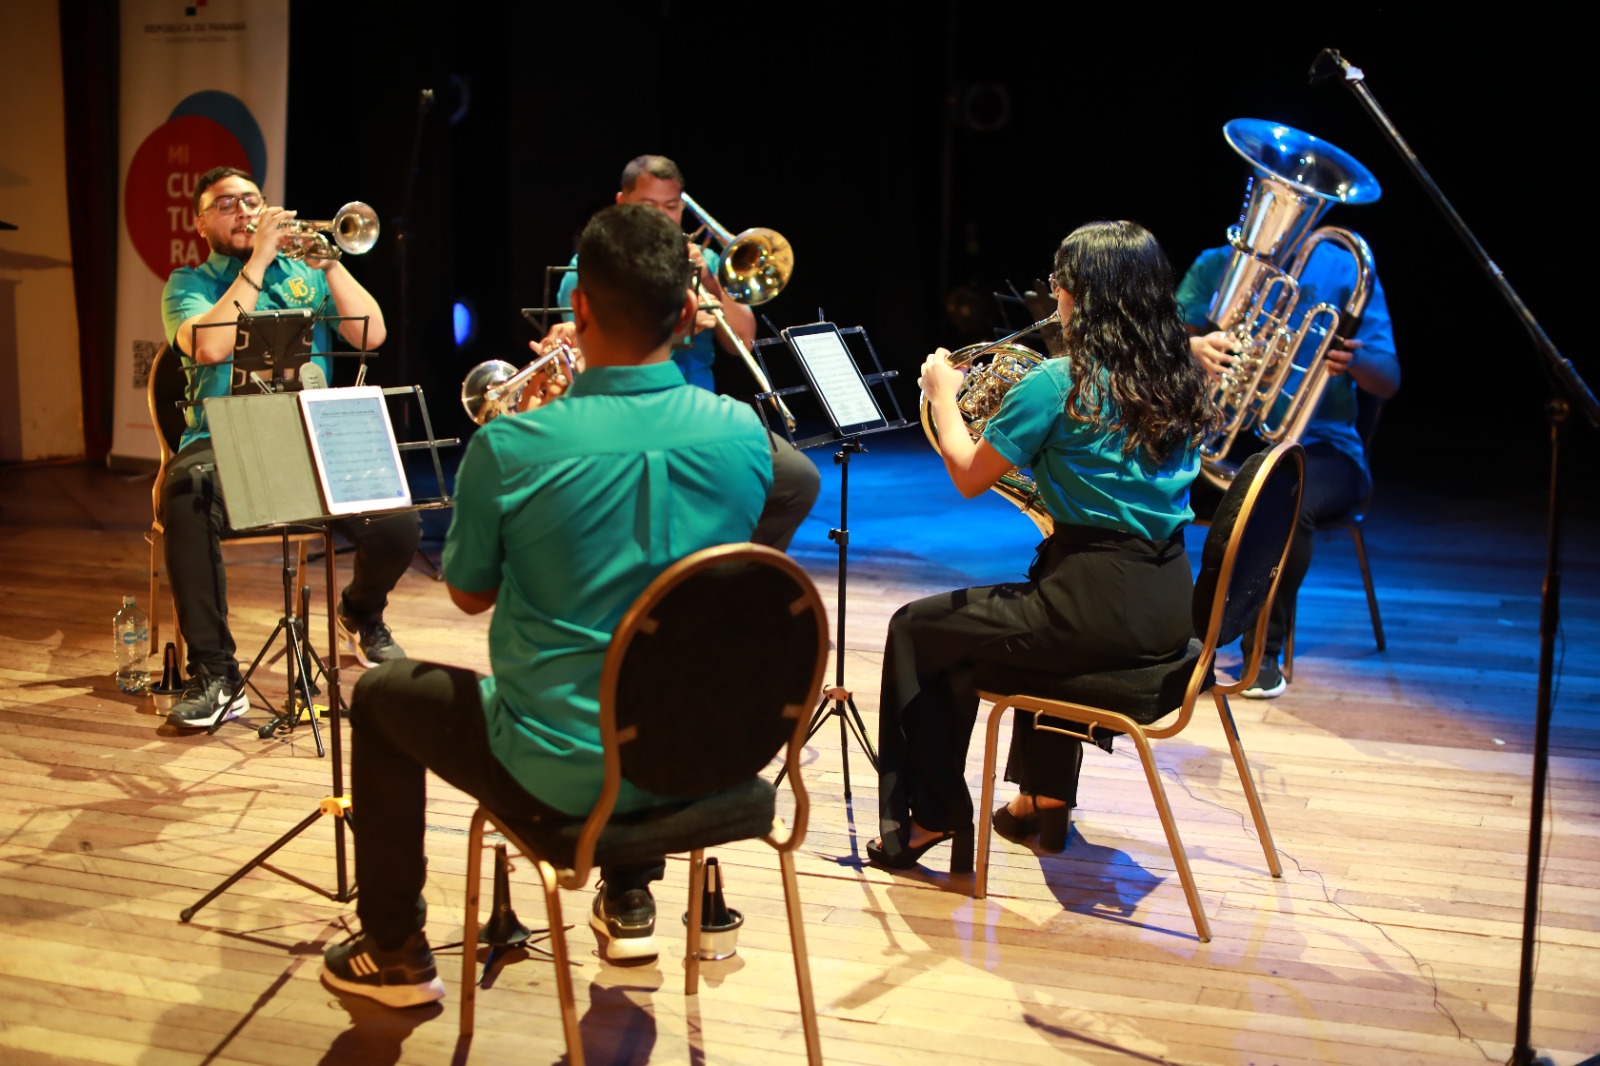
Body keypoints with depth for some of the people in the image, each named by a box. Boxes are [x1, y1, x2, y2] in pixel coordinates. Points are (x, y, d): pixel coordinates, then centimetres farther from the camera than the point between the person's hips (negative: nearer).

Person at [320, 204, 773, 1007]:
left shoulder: (512, 446, -20)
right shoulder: (743, 433, -9)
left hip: (560, 776, -4)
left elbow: (468, 594, -1)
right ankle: (628, 905, 45)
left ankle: (394, 952, 32)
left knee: (381, 696, 23)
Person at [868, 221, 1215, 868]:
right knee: (1035, 601, 39)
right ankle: (1045, 797, 42)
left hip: (1100, 606, -8)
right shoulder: (1177, 379, 7)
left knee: (916, 632, 10)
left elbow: (968, 476, -4)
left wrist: (942, 394, 10)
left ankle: (932, 818, 17)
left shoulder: (1059, 382, -14)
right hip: (1169, 603, 8)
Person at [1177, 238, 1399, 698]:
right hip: (1222, 440, 2)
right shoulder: (1215, 264, 9)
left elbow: (1388, 382, -4)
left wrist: (1353, 360, -28)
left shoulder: (1345, 270, 2)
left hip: (1315, 445, -2)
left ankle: (1264, 650, -15)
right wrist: (1192, 347, -23)